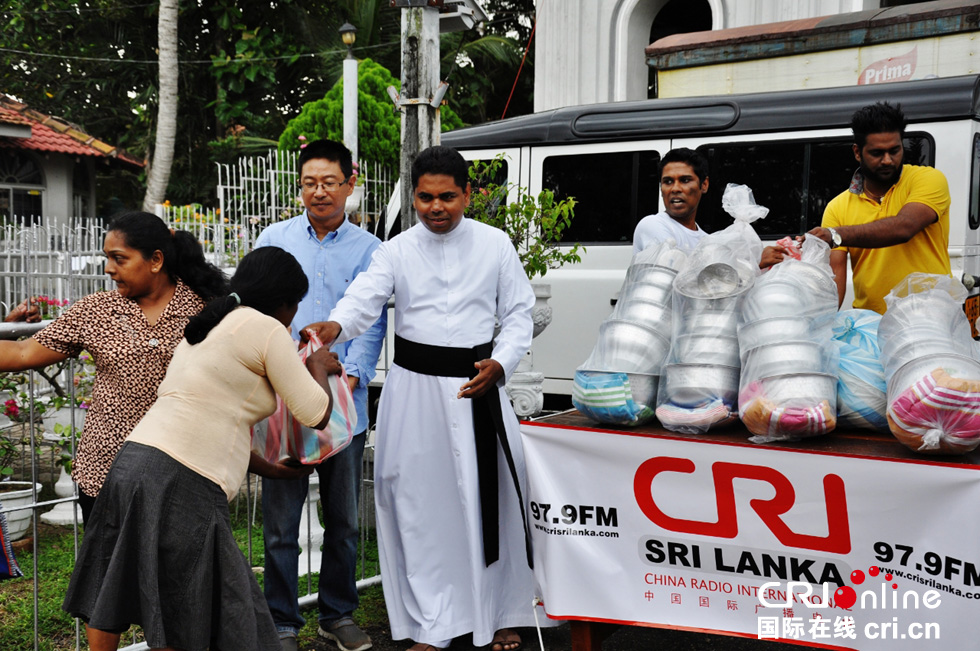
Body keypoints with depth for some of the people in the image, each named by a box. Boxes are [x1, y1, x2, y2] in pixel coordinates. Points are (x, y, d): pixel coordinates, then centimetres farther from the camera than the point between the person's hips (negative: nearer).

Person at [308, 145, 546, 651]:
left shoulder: (495, 245, 5)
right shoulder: (396, 251, 2)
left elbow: (519, 313, 9)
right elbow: (365, 297, -14)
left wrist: (500, 363, -7)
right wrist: (335, 326, -36)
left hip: (477, 383, 0)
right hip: (413, 387, 0)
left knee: (491, 499, 2)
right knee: (419, 503, 2)